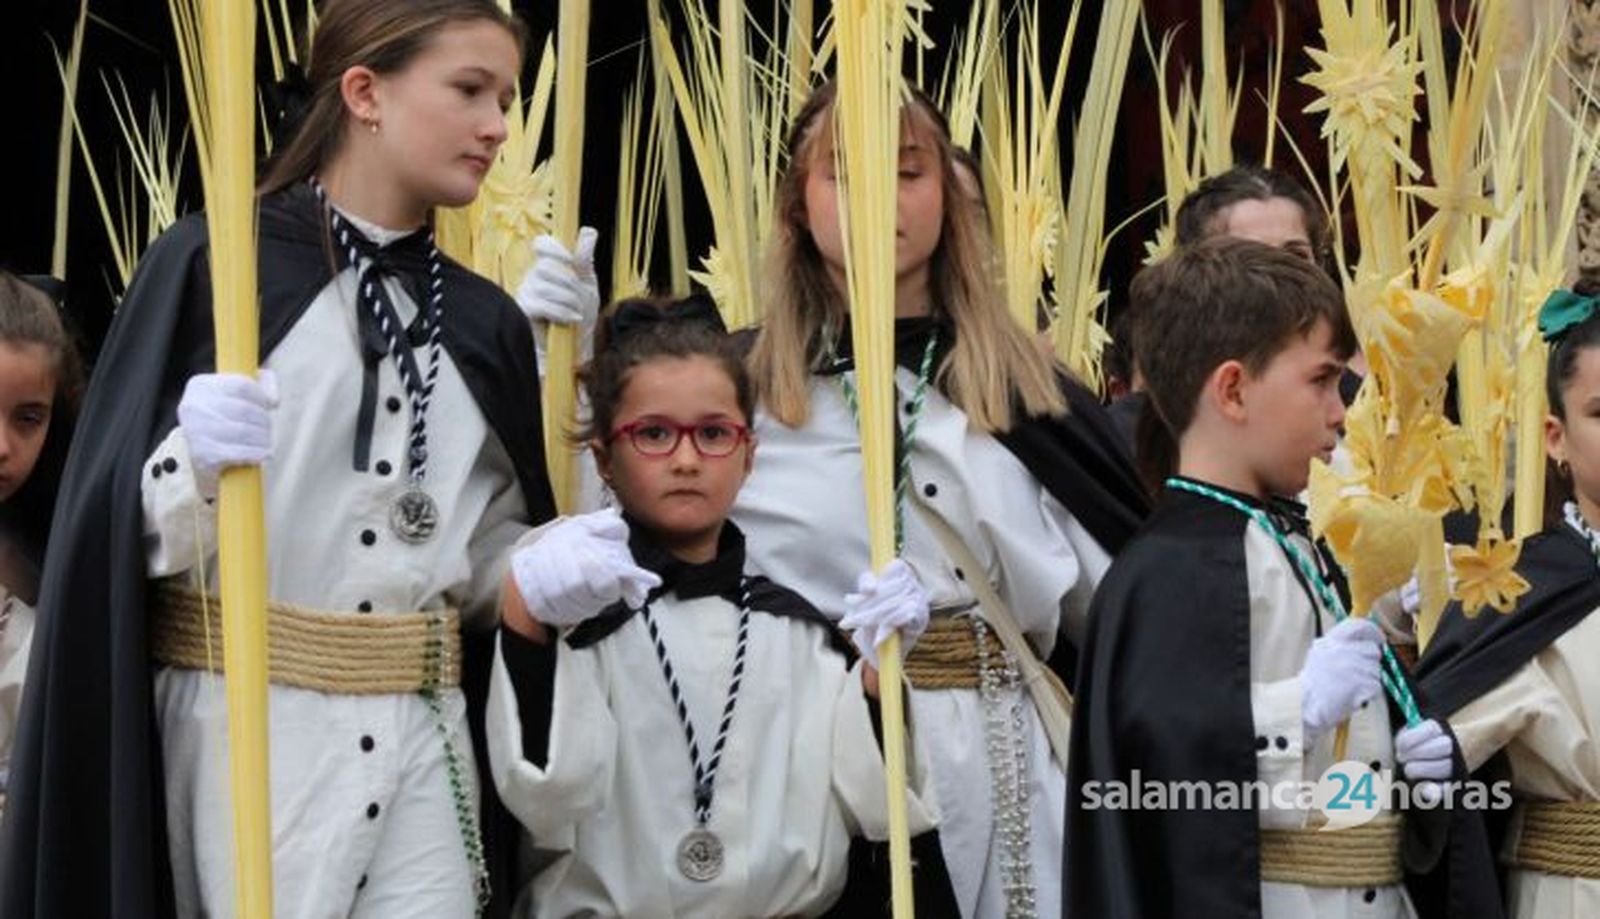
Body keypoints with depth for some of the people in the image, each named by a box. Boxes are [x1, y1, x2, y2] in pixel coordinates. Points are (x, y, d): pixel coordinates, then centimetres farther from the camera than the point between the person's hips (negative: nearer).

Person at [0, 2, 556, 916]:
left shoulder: (485, 322, 11)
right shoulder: (214, 263, -5)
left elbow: (484, 569, 14)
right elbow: (131, 533, -6)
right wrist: (197, 464, -25)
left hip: (421, 735, 5)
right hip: (253, 725, -5)